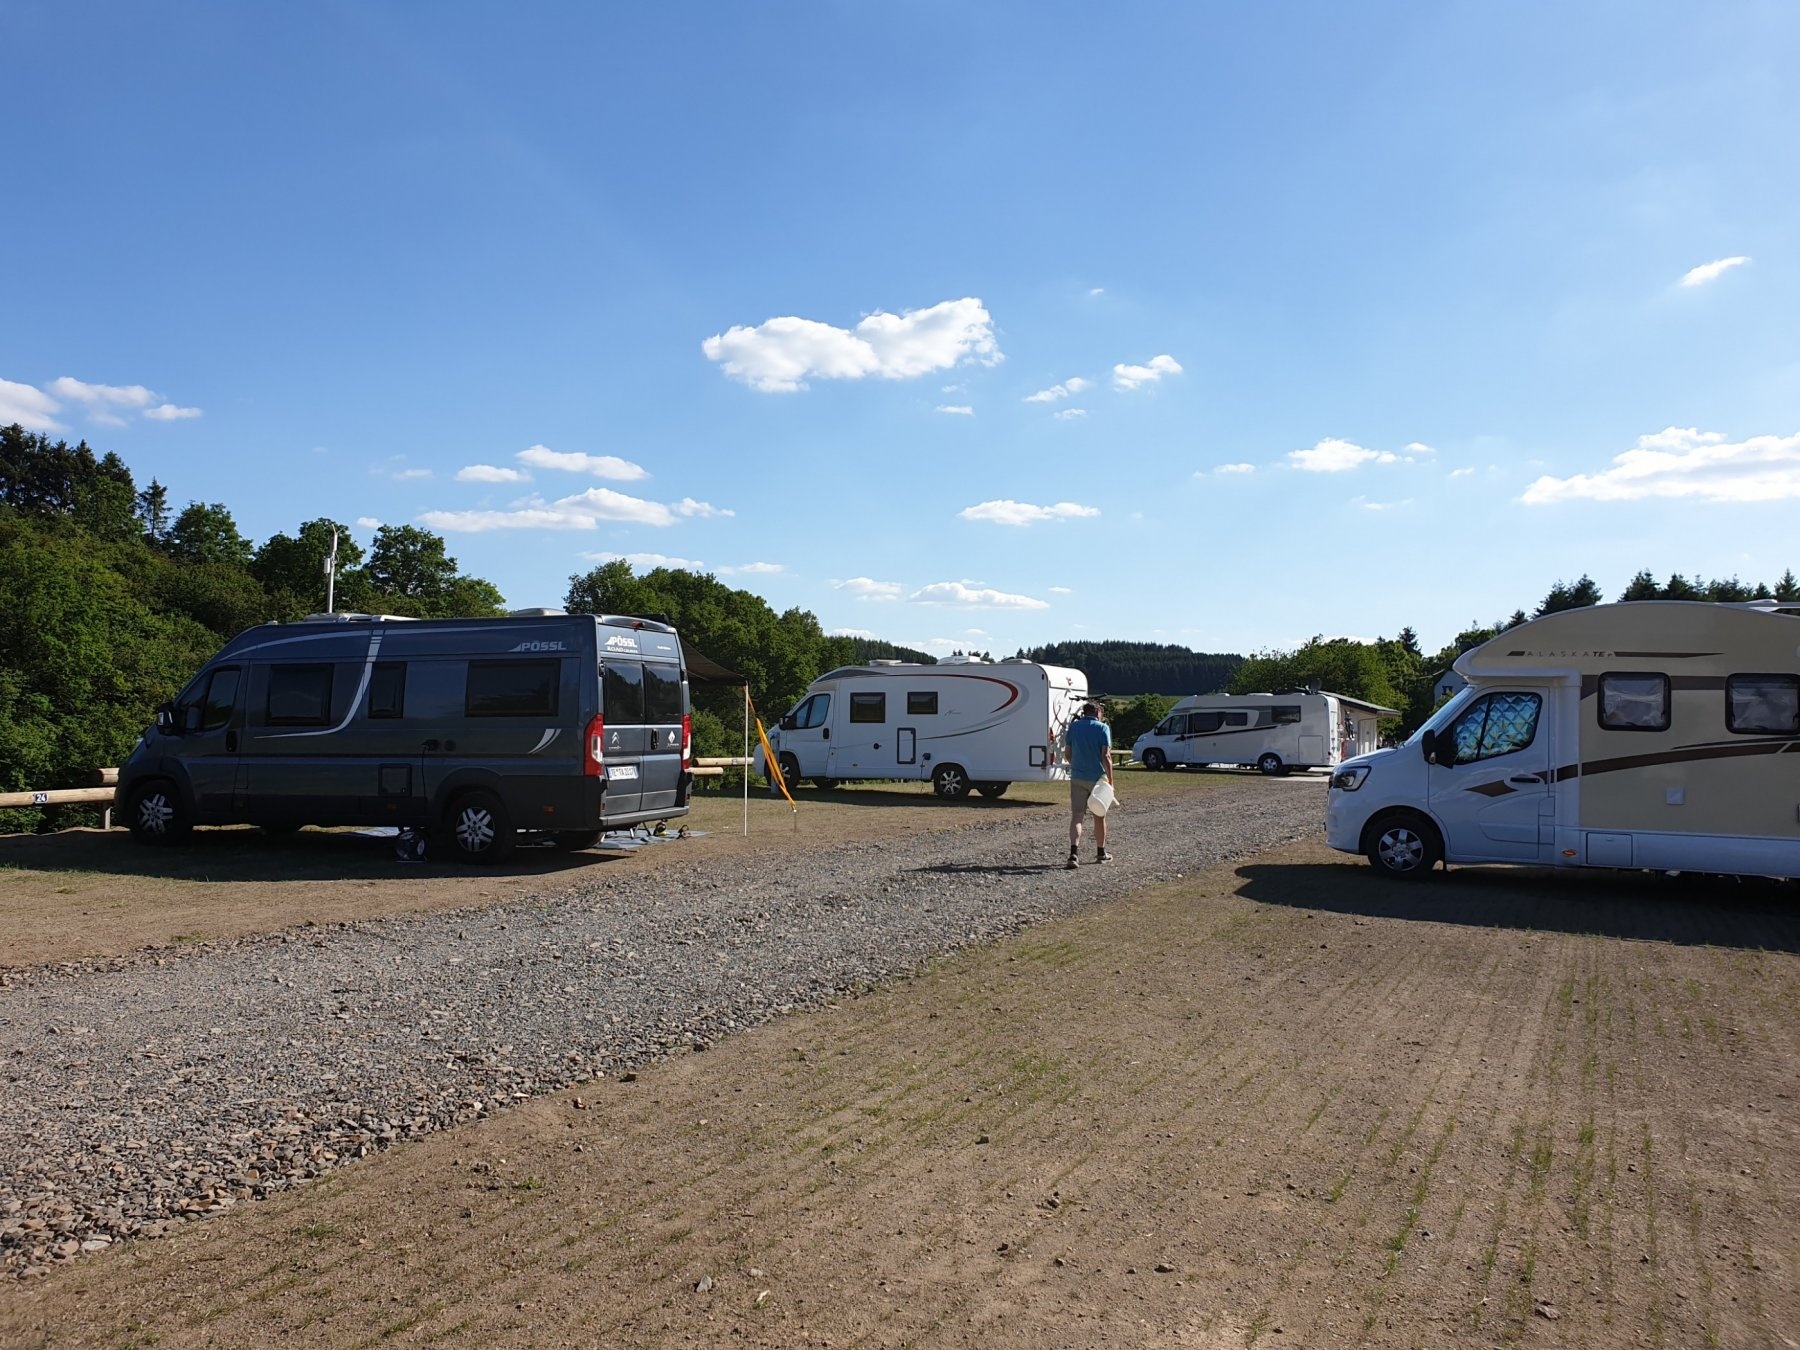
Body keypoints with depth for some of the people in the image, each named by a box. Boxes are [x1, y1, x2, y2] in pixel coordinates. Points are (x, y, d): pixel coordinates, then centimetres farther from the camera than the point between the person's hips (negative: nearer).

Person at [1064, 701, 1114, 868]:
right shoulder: (1103, 728, -6)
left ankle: (1074, 852, -19)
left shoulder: (1073, 726, 4)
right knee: (1099, 816, 13)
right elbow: (1106, 756, -14)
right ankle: (1100, 853, 26)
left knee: (1076, 816, -1)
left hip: (1077, 777, 2)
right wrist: (1110, 780, -12)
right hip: (1098, 777, -2)